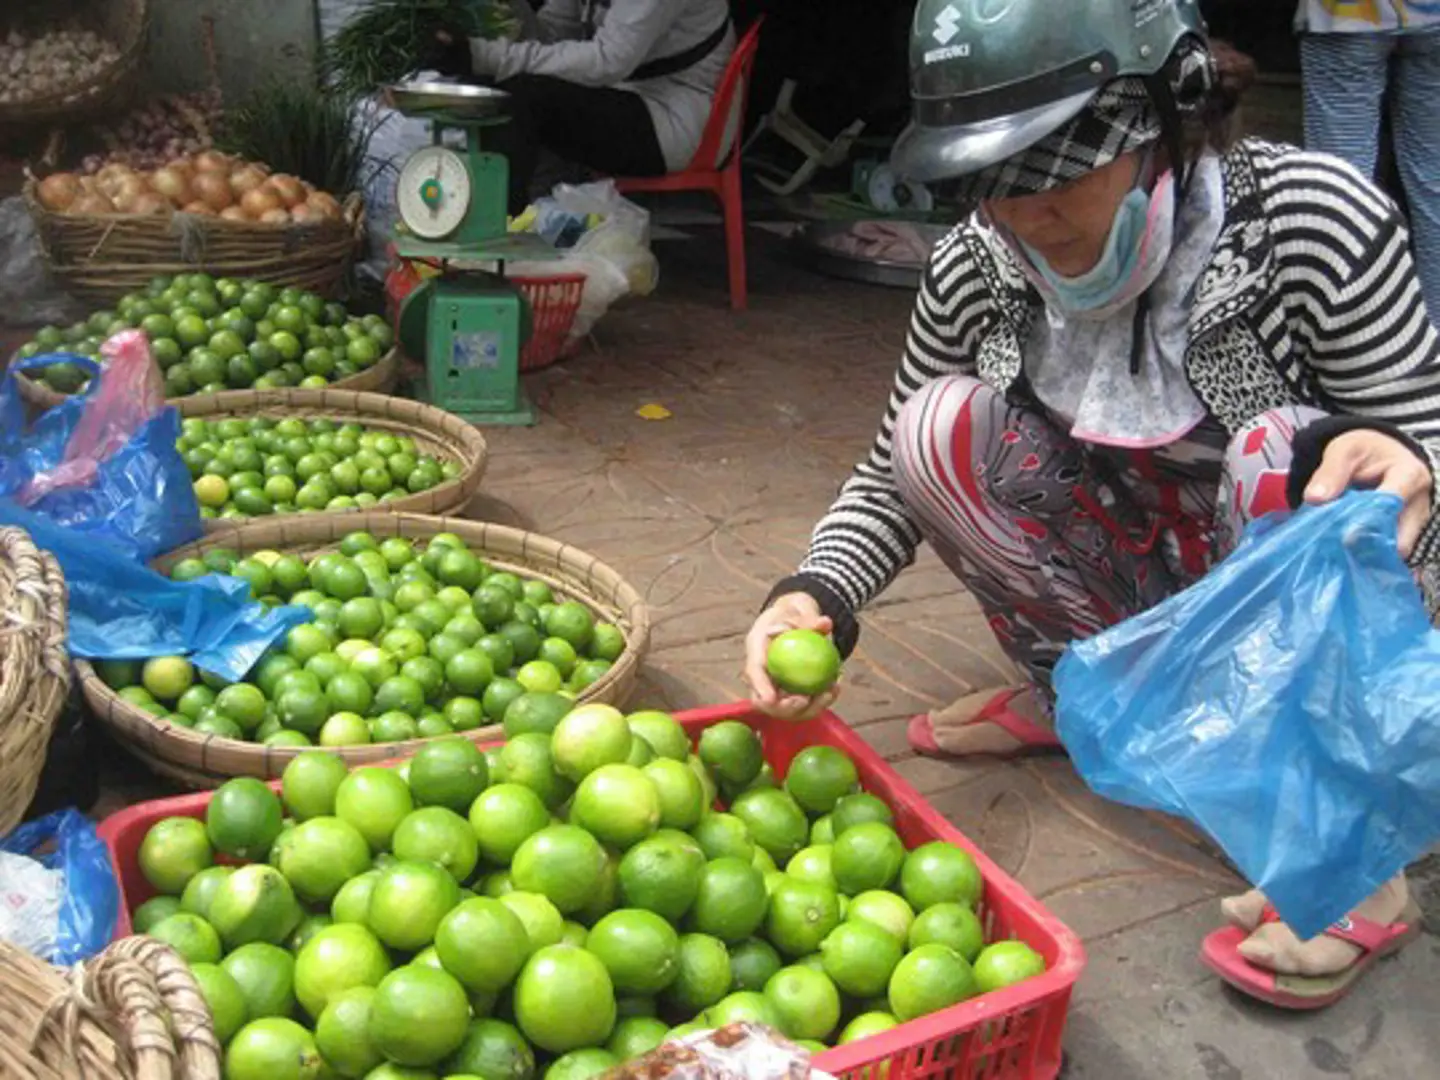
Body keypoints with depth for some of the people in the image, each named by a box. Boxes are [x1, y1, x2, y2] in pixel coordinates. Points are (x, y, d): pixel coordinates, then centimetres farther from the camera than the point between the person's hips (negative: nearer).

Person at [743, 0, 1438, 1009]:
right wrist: (819, 596, -24)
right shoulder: (978, 265, -14)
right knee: (940, 425, -17)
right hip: (1141, 585, 4)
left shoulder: (1316, 222, -25)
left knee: (1284, 455, -34)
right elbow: (896, 473, -5)